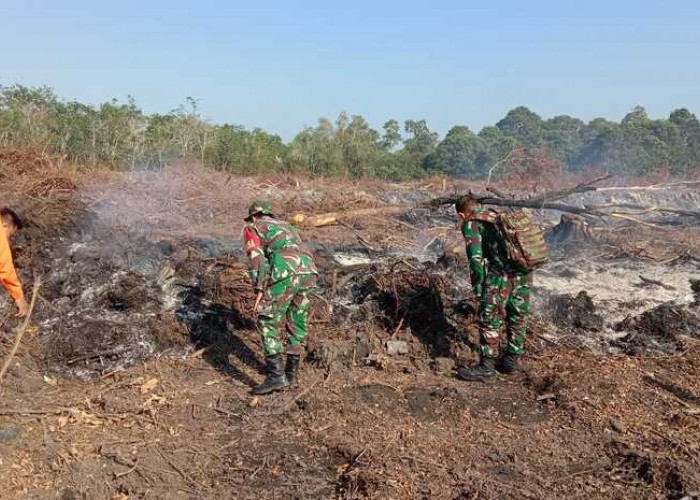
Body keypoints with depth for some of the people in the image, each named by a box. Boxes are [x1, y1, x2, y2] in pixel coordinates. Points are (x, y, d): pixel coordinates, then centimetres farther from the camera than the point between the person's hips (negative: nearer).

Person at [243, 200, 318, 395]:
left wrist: (259, 290, -3)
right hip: (309, 273, 6)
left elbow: (256, 257, 2)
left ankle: (276, 375, -4)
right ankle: (291, 371, 30)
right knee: (297, 324, 20)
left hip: (285, 273, -6)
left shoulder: (251, 228, 21)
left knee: (268, 324, 3)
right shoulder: (286, 227, 41)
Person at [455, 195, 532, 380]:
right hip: (524, 274, 8)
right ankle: (511, 360, 28)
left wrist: (477, 287, 0)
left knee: (489, 320, 2)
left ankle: (487, 366, 7)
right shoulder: (500, 217, 24)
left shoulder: (471, 224, 2)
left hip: (500, 275, -7)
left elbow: (476, 258, -8)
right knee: (517, 318, 17)